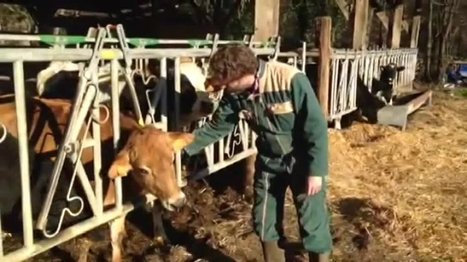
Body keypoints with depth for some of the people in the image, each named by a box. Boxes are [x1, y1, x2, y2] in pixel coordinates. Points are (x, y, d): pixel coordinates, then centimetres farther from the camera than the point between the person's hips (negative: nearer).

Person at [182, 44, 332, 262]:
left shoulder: (291, 80, -29)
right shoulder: (234, 94, -12)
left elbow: (316, 126, -23)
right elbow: (215, 127, 2)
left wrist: (316, 170, -21)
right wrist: (184, 147, -3)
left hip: (303, 161, -5)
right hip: (269, 162, 5)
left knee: (313, 224, 1)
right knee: (265, 222, 14)